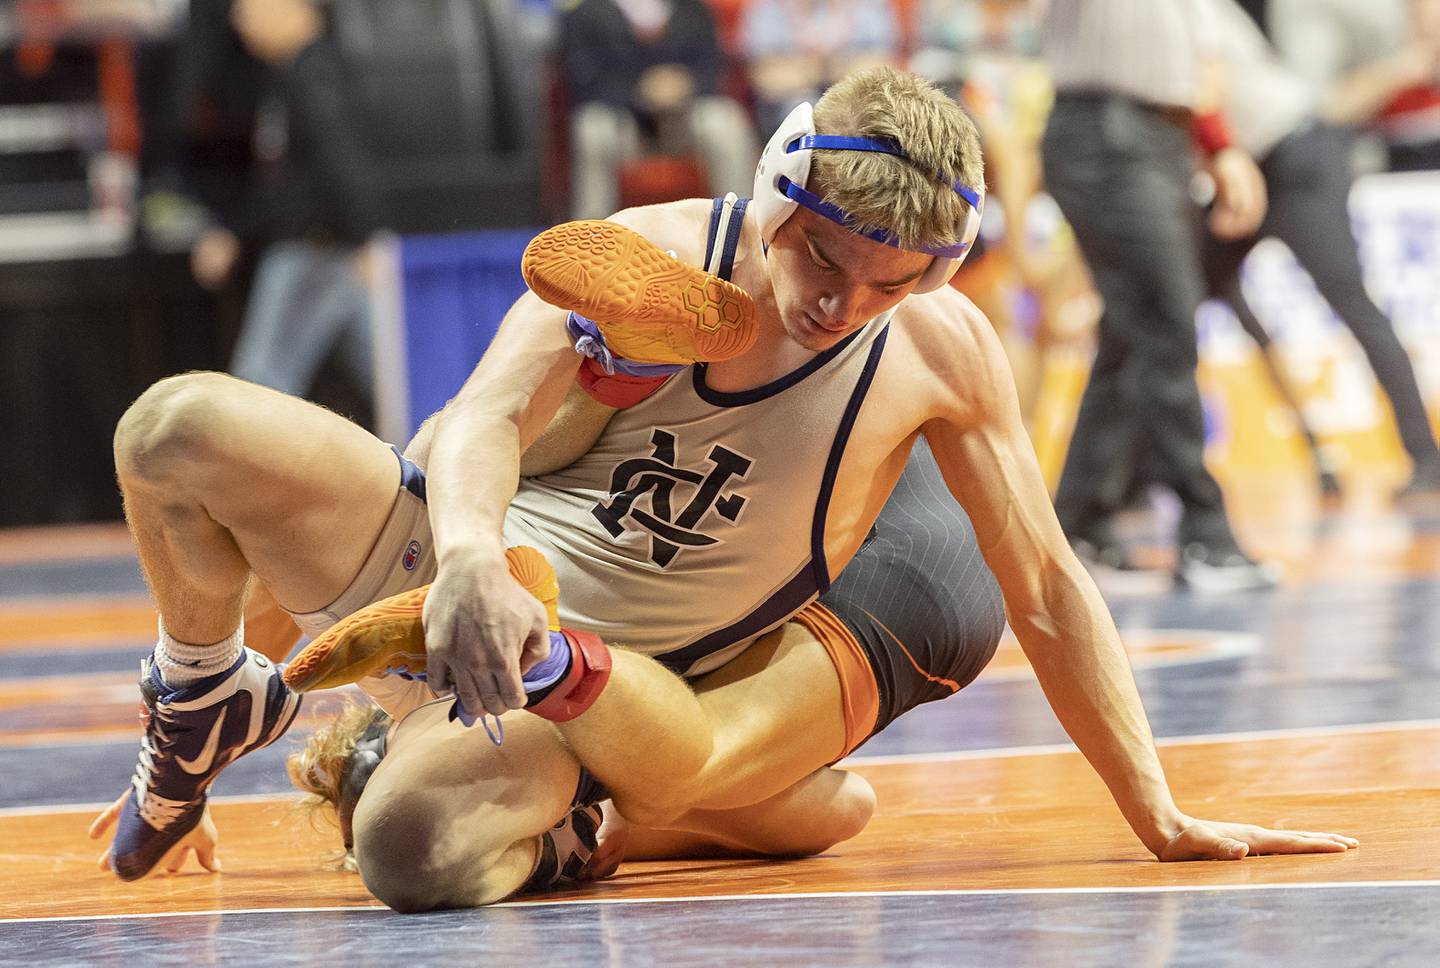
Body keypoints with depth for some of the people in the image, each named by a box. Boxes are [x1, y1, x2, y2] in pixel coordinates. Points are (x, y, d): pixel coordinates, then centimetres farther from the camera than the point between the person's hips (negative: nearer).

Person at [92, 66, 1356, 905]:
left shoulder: (939, 351, -9)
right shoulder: (639, 258, -12)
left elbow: (1047, 588, -1)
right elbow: (490, 413, -25)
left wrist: (1161, 821, -3)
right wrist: (469, 553, -49)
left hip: (621, 689, -2)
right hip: (440, 574, 2)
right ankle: (208, 704, 9)